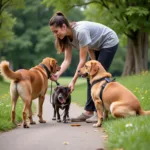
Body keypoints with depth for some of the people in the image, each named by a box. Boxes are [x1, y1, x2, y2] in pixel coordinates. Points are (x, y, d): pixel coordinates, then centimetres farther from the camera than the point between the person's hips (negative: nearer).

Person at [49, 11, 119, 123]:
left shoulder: (80, 31, -35)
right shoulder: (66, 37, -10)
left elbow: (82, 60, -31)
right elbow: (67, 60, -13)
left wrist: (73, 81, -29)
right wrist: (58, 74, -31)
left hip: (109, 42, -8)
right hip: (97, 46, 8)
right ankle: (89, 112, 3)